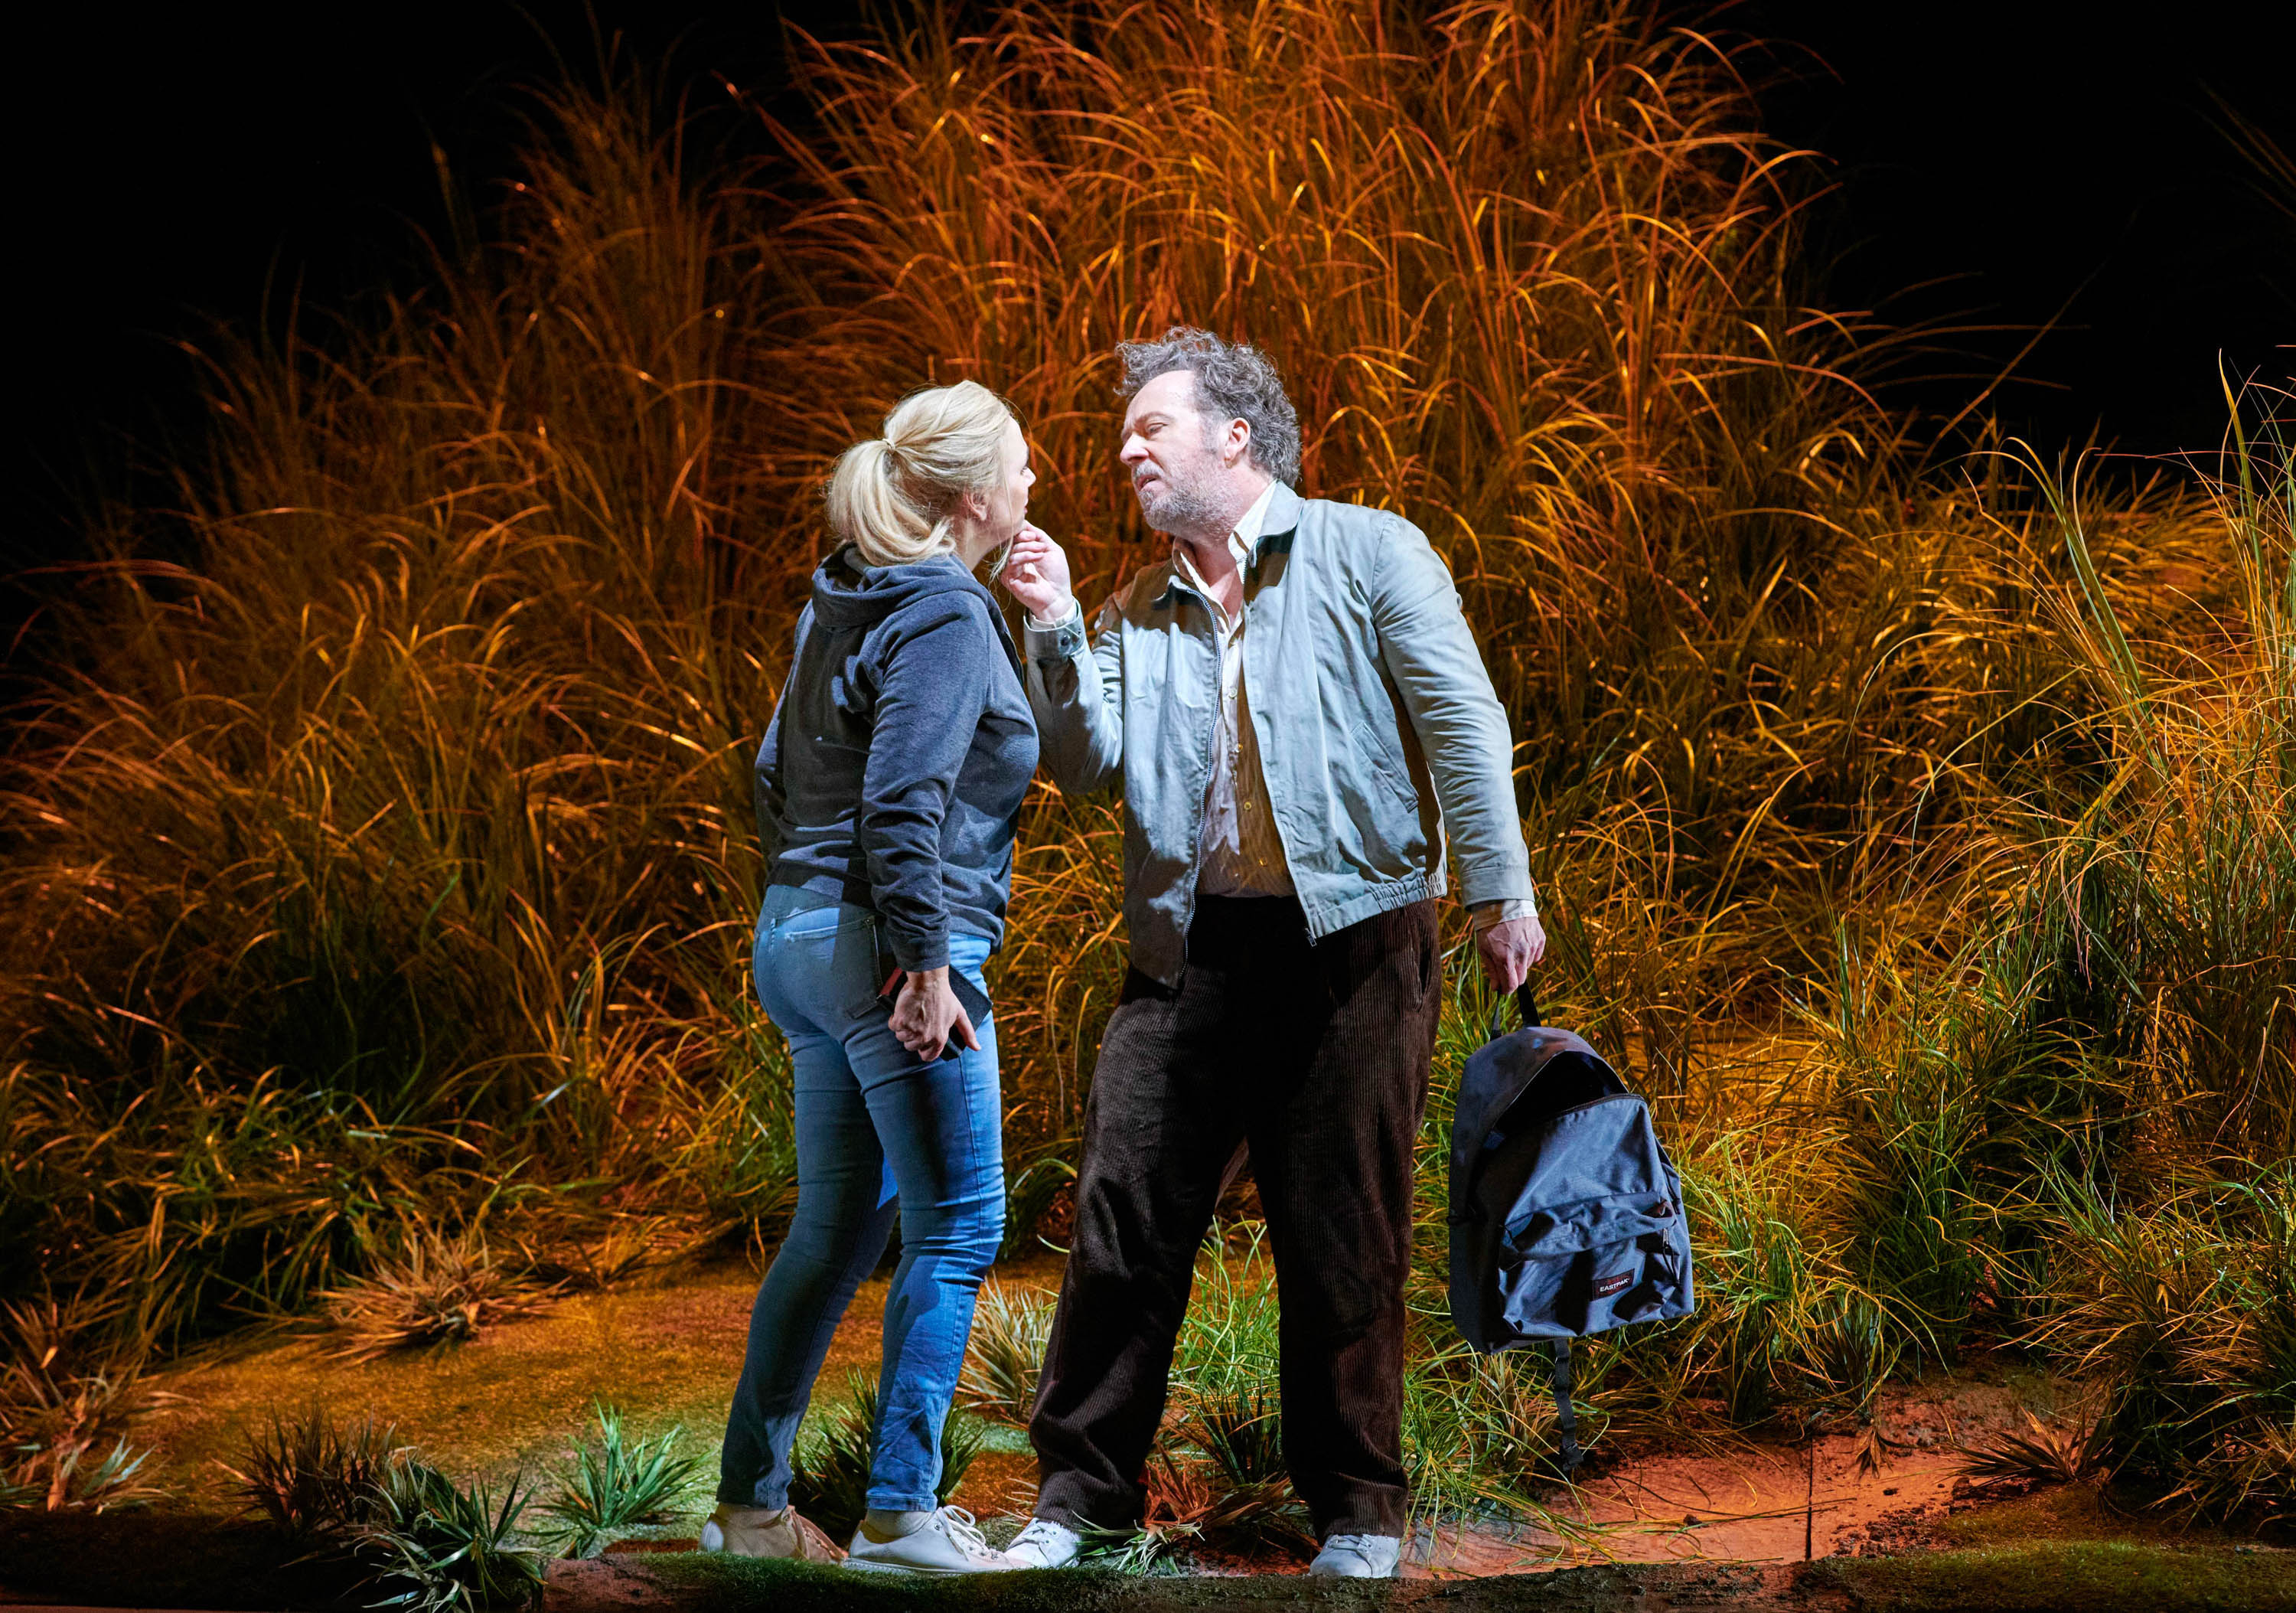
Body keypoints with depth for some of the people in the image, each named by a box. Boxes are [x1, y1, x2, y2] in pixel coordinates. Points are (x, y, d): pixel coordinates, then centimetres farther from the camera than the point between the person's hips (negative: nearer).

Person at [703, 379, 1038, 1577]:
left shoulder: (842, 605, 14)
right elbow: (903, 804, -21)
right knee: (956, 1228, -2)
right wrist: (928, 966, -19)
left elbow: (778, 771, 19)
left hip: (800, 935, 9)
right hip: (884, 943, -9)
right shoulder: (948, 621, -13)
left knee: (836, 1227, 14)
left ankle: (750, 1502, 16)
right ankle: (900, 1514, -2)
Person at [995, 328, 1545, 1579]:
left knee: (1344, 1239, 2)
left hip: (1350, 944, -4)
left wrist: (1500, 890, -9)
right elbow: (1084, 763, 7)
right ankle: (1079, 1496, 6)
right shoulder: (1141, 612, 17)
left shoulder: (1366, 555, 3)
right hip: (1189, 948, 4)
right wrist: (1054, 630, -4)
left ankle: (1357, 1511, 12)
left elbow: (1461, 720, -2)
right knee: (1123, 1216, -2)